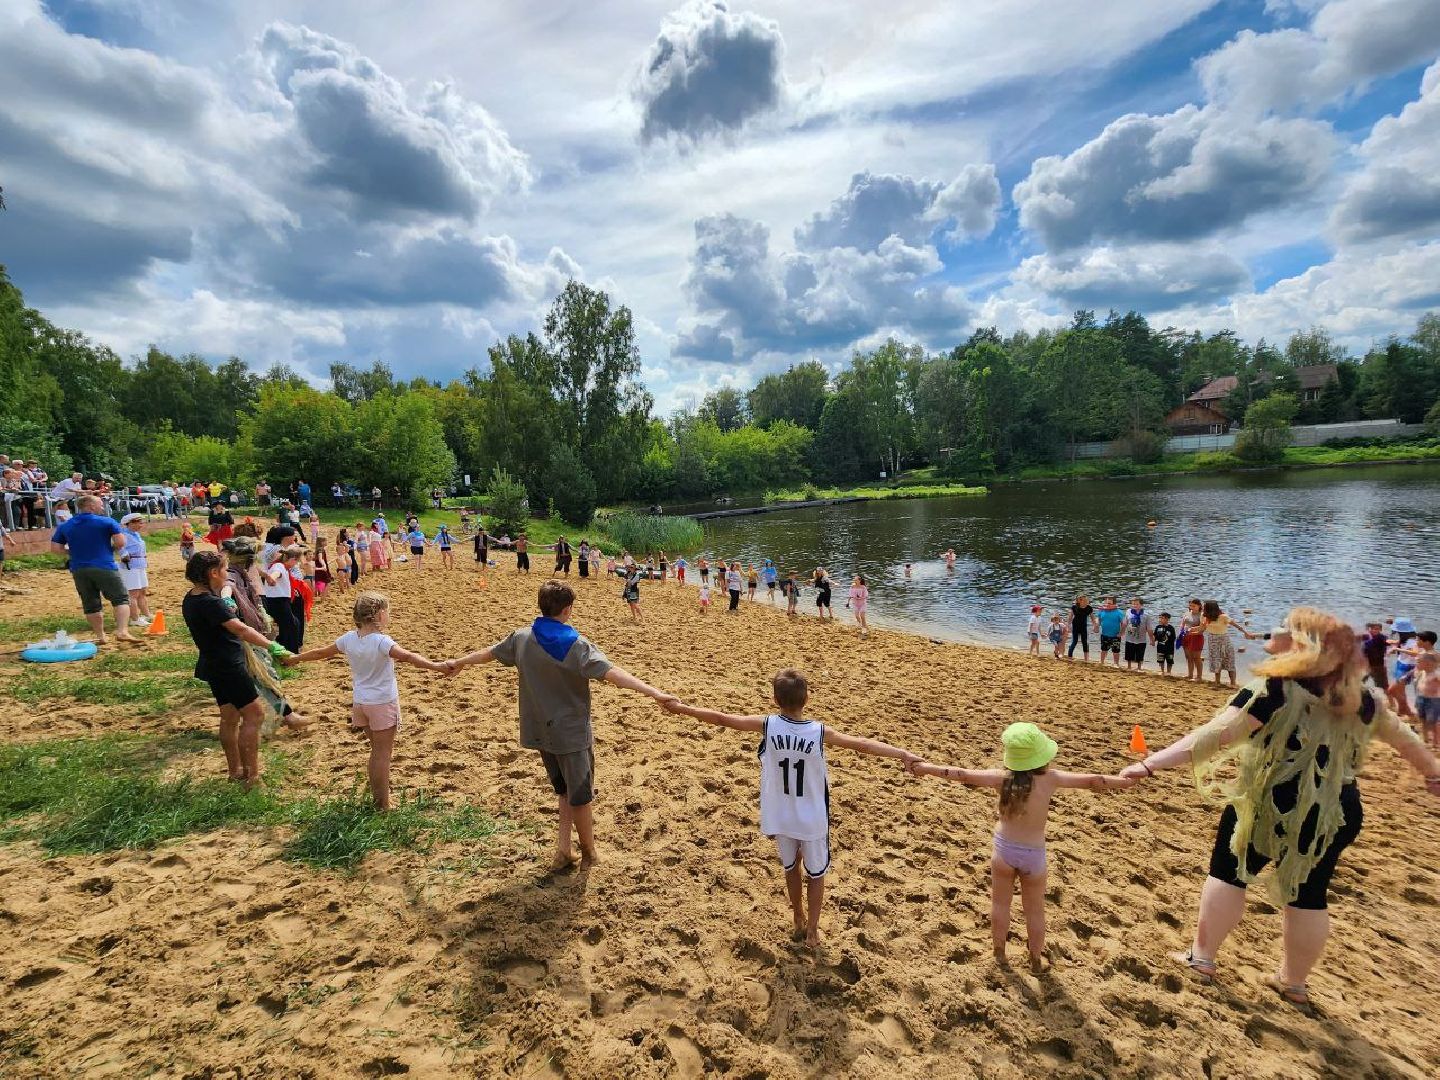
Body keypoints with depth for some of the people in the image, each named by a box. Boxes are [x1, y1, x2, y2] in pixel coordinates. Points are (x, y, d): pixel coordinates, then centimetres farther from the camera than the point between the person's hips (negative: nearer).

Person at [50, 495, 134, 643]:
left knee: (91, 605, 14)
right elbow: (120, 542, -11)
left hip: (78, 570, 5)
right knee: (121, 599, -1)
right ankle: (122, 631, -18)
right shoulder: (107, 522, -5)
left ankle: (100, 636, 18)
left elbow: (55, 548, 8)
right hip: (105, 568, -5)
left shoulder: (64, 526, 10)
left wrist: (77, 551, 19)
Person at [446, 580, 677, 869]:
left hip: (539, 731, 6)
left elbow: (490, 652, 16)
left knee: (565, 790, 23)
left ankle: (564, 848, 18)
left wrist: (460, 662, 36)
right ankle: (588, 851, 28)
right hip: (571, 732, -6)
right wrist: (652, 691, -41)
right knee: (581, 795, 12)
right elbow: (611, 672, -33)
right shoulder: (576, 645, -20)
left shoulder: (522, 638, -2)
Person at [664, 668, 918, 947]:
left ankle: (799, 921, 42)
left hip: (780, 817, 2)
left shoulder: (767, 725, -19)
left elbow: (721, 718, -14)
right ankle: (812, 931, 30)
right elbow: (862, 744, -24)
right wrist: (903, 753, -20)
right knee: (816, 874, 21)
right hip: (812, 819, -2)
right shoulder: (819, 731, -22)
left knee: (791, 867, 27)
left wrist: (682, 708, -6)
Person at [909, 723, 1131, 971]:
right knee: (1034, 911, 21)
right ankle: (1036, 961, 38)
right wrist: (1125, 781, 4)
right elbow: (1092, 780, -12)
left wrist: (926, 768, -7)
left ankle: (999, 951, 39)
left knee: (1000, 903, 21)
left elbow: (963, 774, -16)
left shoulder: (1003, 778, -19)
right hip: (1033, 855, 0)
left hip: (1004, 848, 1)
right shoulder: (1050, 779, -21)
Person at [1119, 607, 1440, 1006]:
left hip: (1270, 806, -5)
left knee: (1228, 871, 12)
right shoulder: (1361, 699, 3)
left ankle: (1202, 957, 19)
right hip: (1337, 812, 5)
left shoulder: (1274, 690, -18)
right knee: (1309, 893, 17)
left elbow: (1214, 735, -30)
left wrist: (1151, 764, -34)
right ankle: (1294, 981, 32)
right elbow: (1403, 737, 21)